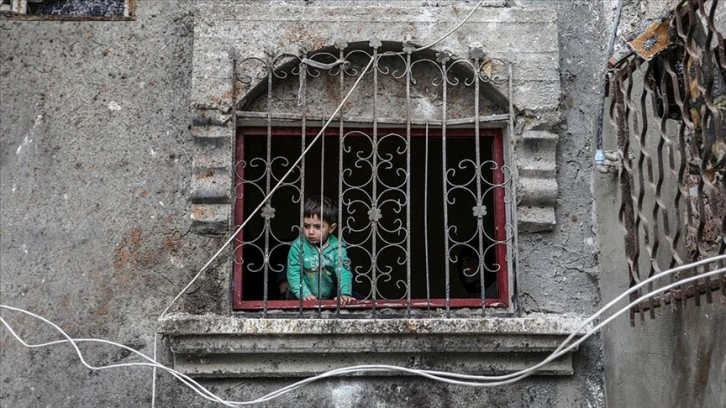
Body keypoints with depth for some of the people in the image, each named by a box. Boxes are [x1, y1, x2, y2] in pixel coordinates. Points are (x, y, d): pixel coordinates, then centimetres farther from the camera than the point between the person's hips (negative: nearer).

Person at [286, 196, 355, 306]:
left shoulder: (337, 247, -4)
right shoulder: (297, 247, -7)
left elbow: (343, 272, -12)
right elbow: (293, 273, -10)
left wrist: (344, 294, -28)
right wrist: (304, 293, -24)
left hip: (330, 299, 1)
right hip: (302, 300, -1)